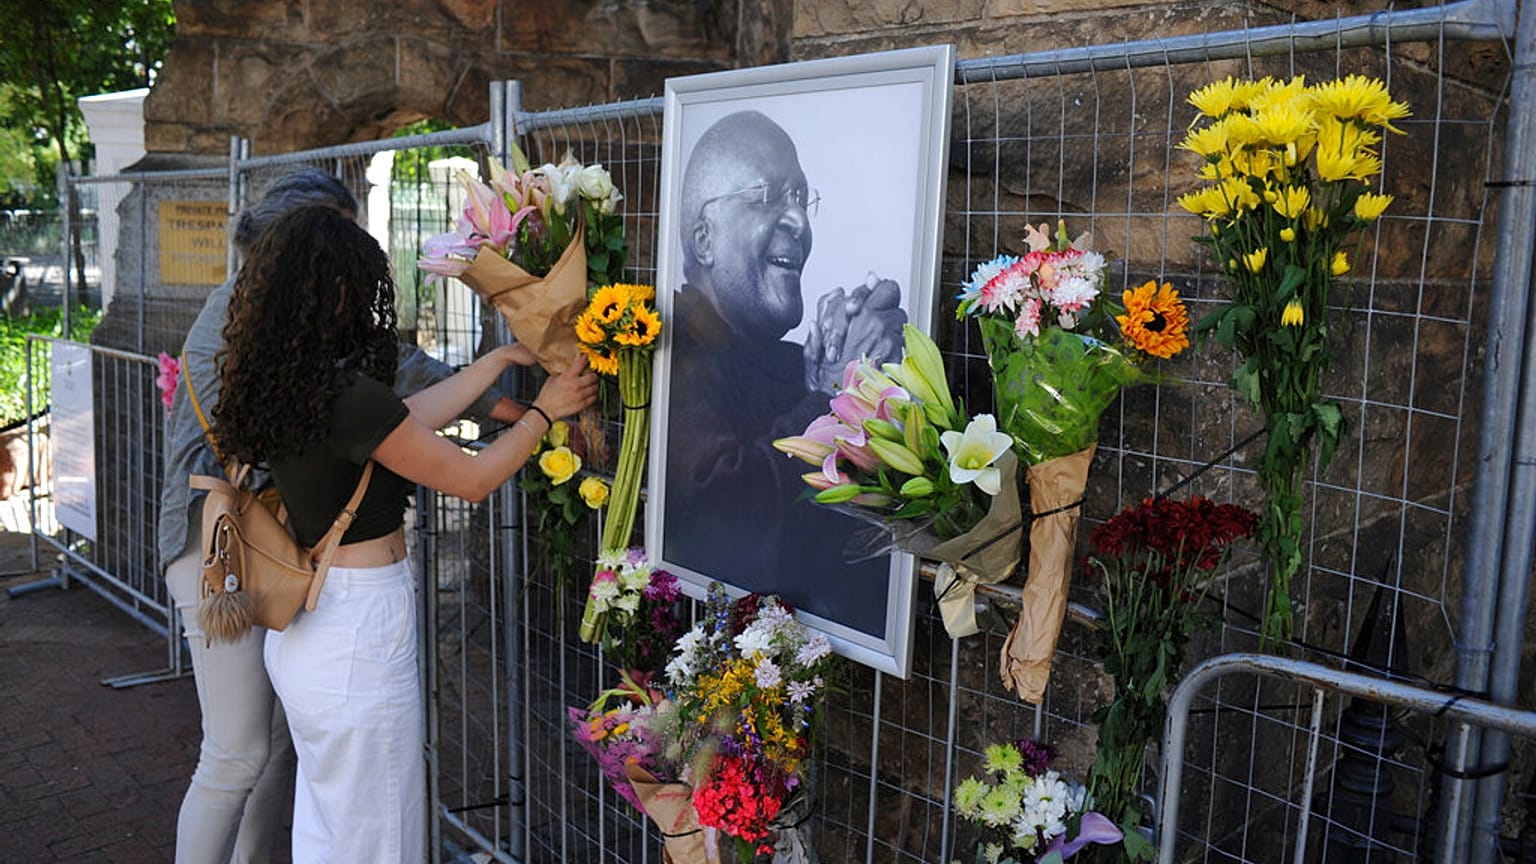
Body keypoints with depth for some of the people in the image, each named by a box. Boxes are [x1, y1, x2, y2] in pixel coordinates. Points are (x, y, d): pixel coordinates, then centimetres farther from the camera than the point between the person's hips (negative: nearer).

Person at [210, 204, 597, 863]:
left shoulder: (282, 384, 2)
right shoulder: (348, 394, -24)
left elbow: (409, 418, 10)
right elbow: (473, 479, -14)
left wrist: (502, 358, 18)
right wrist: (544, 411, 1)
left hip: (302, 626, 9)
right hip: (357, 634, -9)